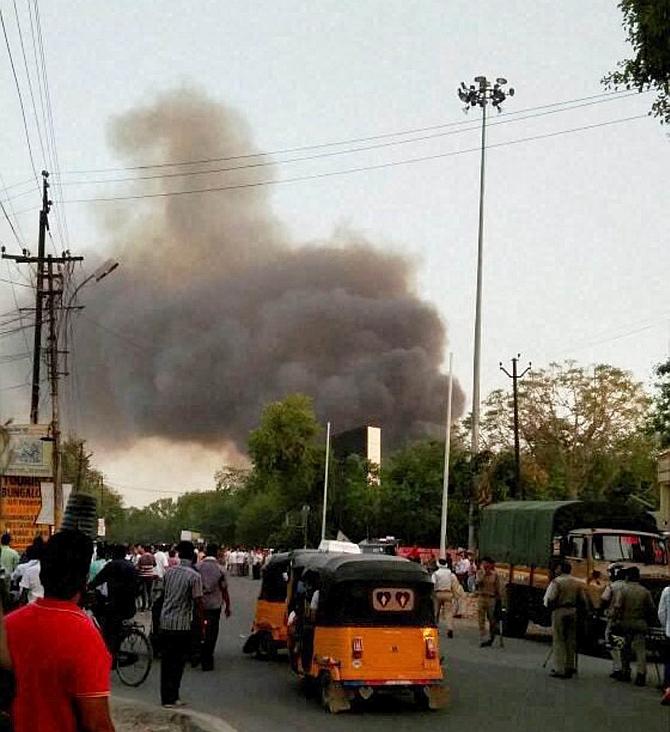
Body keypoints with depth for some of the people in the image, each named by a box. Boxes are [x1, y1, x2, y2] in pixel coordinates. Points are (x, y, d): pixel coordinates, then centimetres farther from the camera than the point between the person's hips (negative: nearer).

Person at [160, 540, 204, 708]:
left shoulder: (169, 572, 5)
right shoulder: (194, 576, -12)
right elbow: (198, 602, -12)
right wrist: (201, 623, -3)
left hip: (165, 621, 5)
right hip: (182, 624, -5)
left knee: (166, 660, 12)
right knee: (178, 661, 3)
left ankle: (166, 696, 17)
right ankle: (172, 698, 4)